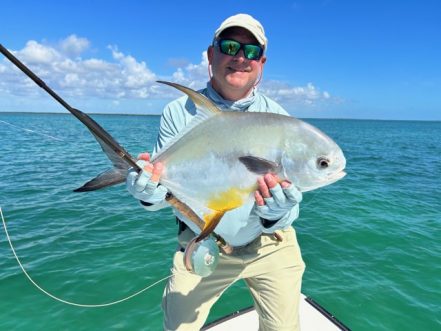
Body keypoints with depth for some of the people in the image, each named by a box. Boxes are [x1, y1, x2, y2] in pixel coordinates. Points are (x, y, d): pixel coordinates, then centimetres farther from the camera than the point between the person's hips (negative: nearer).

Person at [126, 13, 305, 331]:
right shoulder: (179, 112, -11)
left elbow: (289, 199, -13)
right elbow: (165, 188, -10)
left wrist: (275, 213, -37)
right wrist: (150, 192, -34)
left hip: (269, 246, 1)